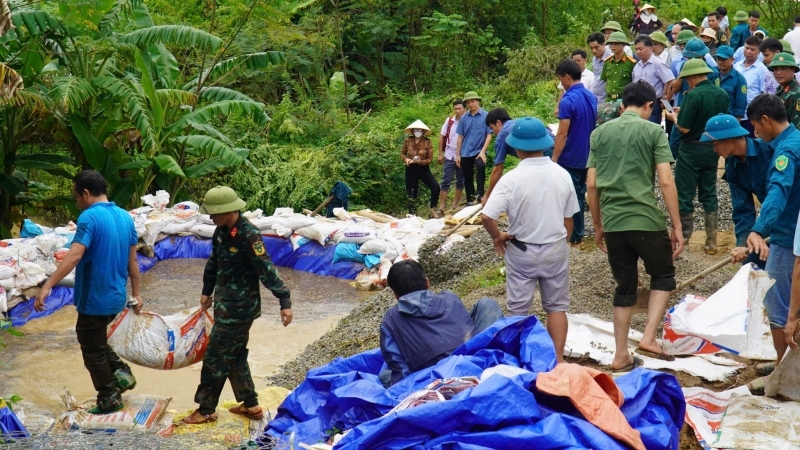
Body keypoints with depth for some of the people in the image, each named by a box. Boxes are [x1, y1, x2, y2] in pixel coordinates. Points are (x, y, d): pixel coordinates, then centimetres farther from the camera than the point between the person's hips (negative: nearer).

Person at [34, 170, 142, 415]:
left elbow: (74, 256, -30)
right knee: (97, 341, 27)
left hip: (95, 299, -8)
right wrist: (136, 293, 18)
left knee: (92, 350, 8)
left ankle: (109, 399, 16)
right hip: (115, 297, 8)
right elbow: (132, 260, 11)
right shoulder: (125, 217, 5)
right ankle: (121, 372, 14)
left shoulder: (90, 217, -18)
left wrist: (47, 286, -35)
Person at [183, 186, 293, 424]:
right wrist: (207, 291, 27)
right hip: (226, 304, 9)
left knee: (215, 357, -1)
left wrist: (284, 301, -24)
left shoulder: (248, 235, -23)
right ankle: (250, 404, 27)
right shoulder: (222, 231, 4)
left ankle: (206, 410, 10)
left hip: (239, 308, -9)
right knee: (235, 355, 16)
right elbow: (214, 262, 18)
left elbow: (267, 270, -24)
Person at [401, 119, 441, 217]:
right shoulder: (408, 141, -4)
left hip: (424, 169, -1)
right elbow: (402, 153, 9)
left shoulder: (427, 142, -8)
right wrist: (405, 159, -13)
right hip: (411, 169, 1)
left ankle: (432, 210, -1)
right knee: (412, 193, 8)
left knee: (435, 187, -17)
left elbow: (430, 159, -8)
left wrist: (418, 161, -22)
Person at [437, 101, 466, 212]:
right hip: (449, 156, 1)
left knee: (460, 181, 11)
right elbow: (442, 137, 5)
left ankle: (455, 205, 23)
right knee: (446, 182, 0)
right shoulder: (449, 121, -2)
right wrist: (440, 154, 3)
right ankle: (441, 207, 2)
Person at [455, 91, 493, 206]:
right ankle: (470, 200, 23)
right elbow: (460, 137, 8)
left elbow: (489, 135, -6)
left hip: (479, 150, -4)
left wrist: (483, 151, -15)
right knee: (467, 177, 10)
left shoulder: (486, 116, -5)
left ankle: (480, 194, -27)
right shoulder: (464, 118, 4)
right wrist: (457, 155, 5)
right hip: (465, 152, 4)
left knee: (481, 166, -32)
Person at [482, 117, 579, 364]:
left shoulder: (511, 179, -19)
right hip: (555, 250, 3)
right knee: (557, 306, 14)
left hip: (521, 251, -3)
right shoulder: (562, 175, -6)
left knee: (518, 309, 10)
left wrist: (497, 237, -7)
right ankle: (558, 359, 17)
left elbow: (487, 216, -26)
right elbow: (568, 219, 3)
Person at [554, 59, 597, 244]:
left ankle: (575, 235, 8)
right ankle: (578, 231, 24)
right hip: (586, 156, 8)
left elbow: (562, 134, -21)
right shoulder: (591, 97, 5)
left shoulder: (568, 100, -21)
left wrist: (554, 159, -16)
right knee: (580, 193, 16)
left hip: (570, 158, -8)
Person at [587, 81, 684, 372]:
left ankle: (621, 356, 17)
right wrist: (677, 227, -4)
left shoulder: (600, 133, 10)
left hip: (612, 222, 4)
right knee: (663, 276, 18)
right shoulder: (653, 132, -1)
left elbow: (591, 185, 9)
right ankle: (649, 338, 2)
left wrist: (598, 226, 18)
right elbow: (666, 182, -8)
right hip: (646, 219, -4)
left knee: (625, 287, 15)